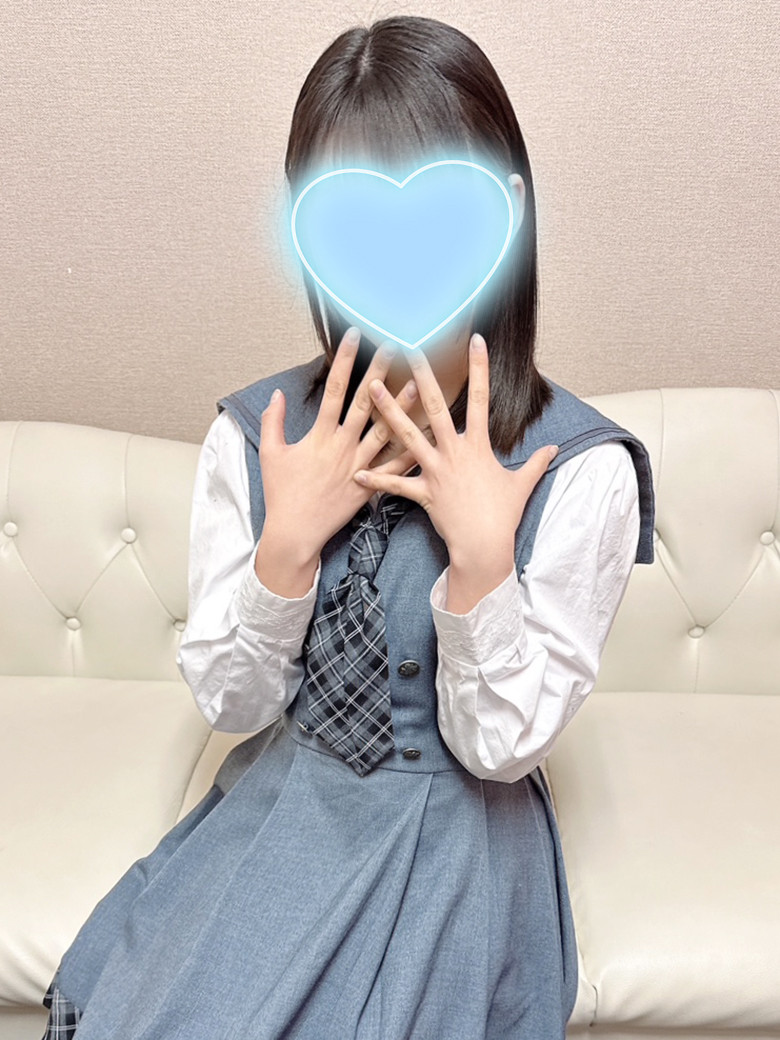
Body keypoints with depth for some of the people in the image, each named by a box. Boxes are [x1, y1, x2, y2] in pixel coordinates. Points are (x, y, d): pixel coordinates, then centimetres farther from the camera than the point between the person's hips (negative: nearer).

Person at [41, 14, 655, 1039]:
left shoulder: (580, 469, -18)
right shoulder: (251, 434, -10)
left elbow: (502, 746, -13)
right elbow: (230, 702, -6)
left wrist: (481, 552, -27)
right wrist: (288, 541, -22)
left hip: (456, 838, -2)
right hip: (276, 812, 3)